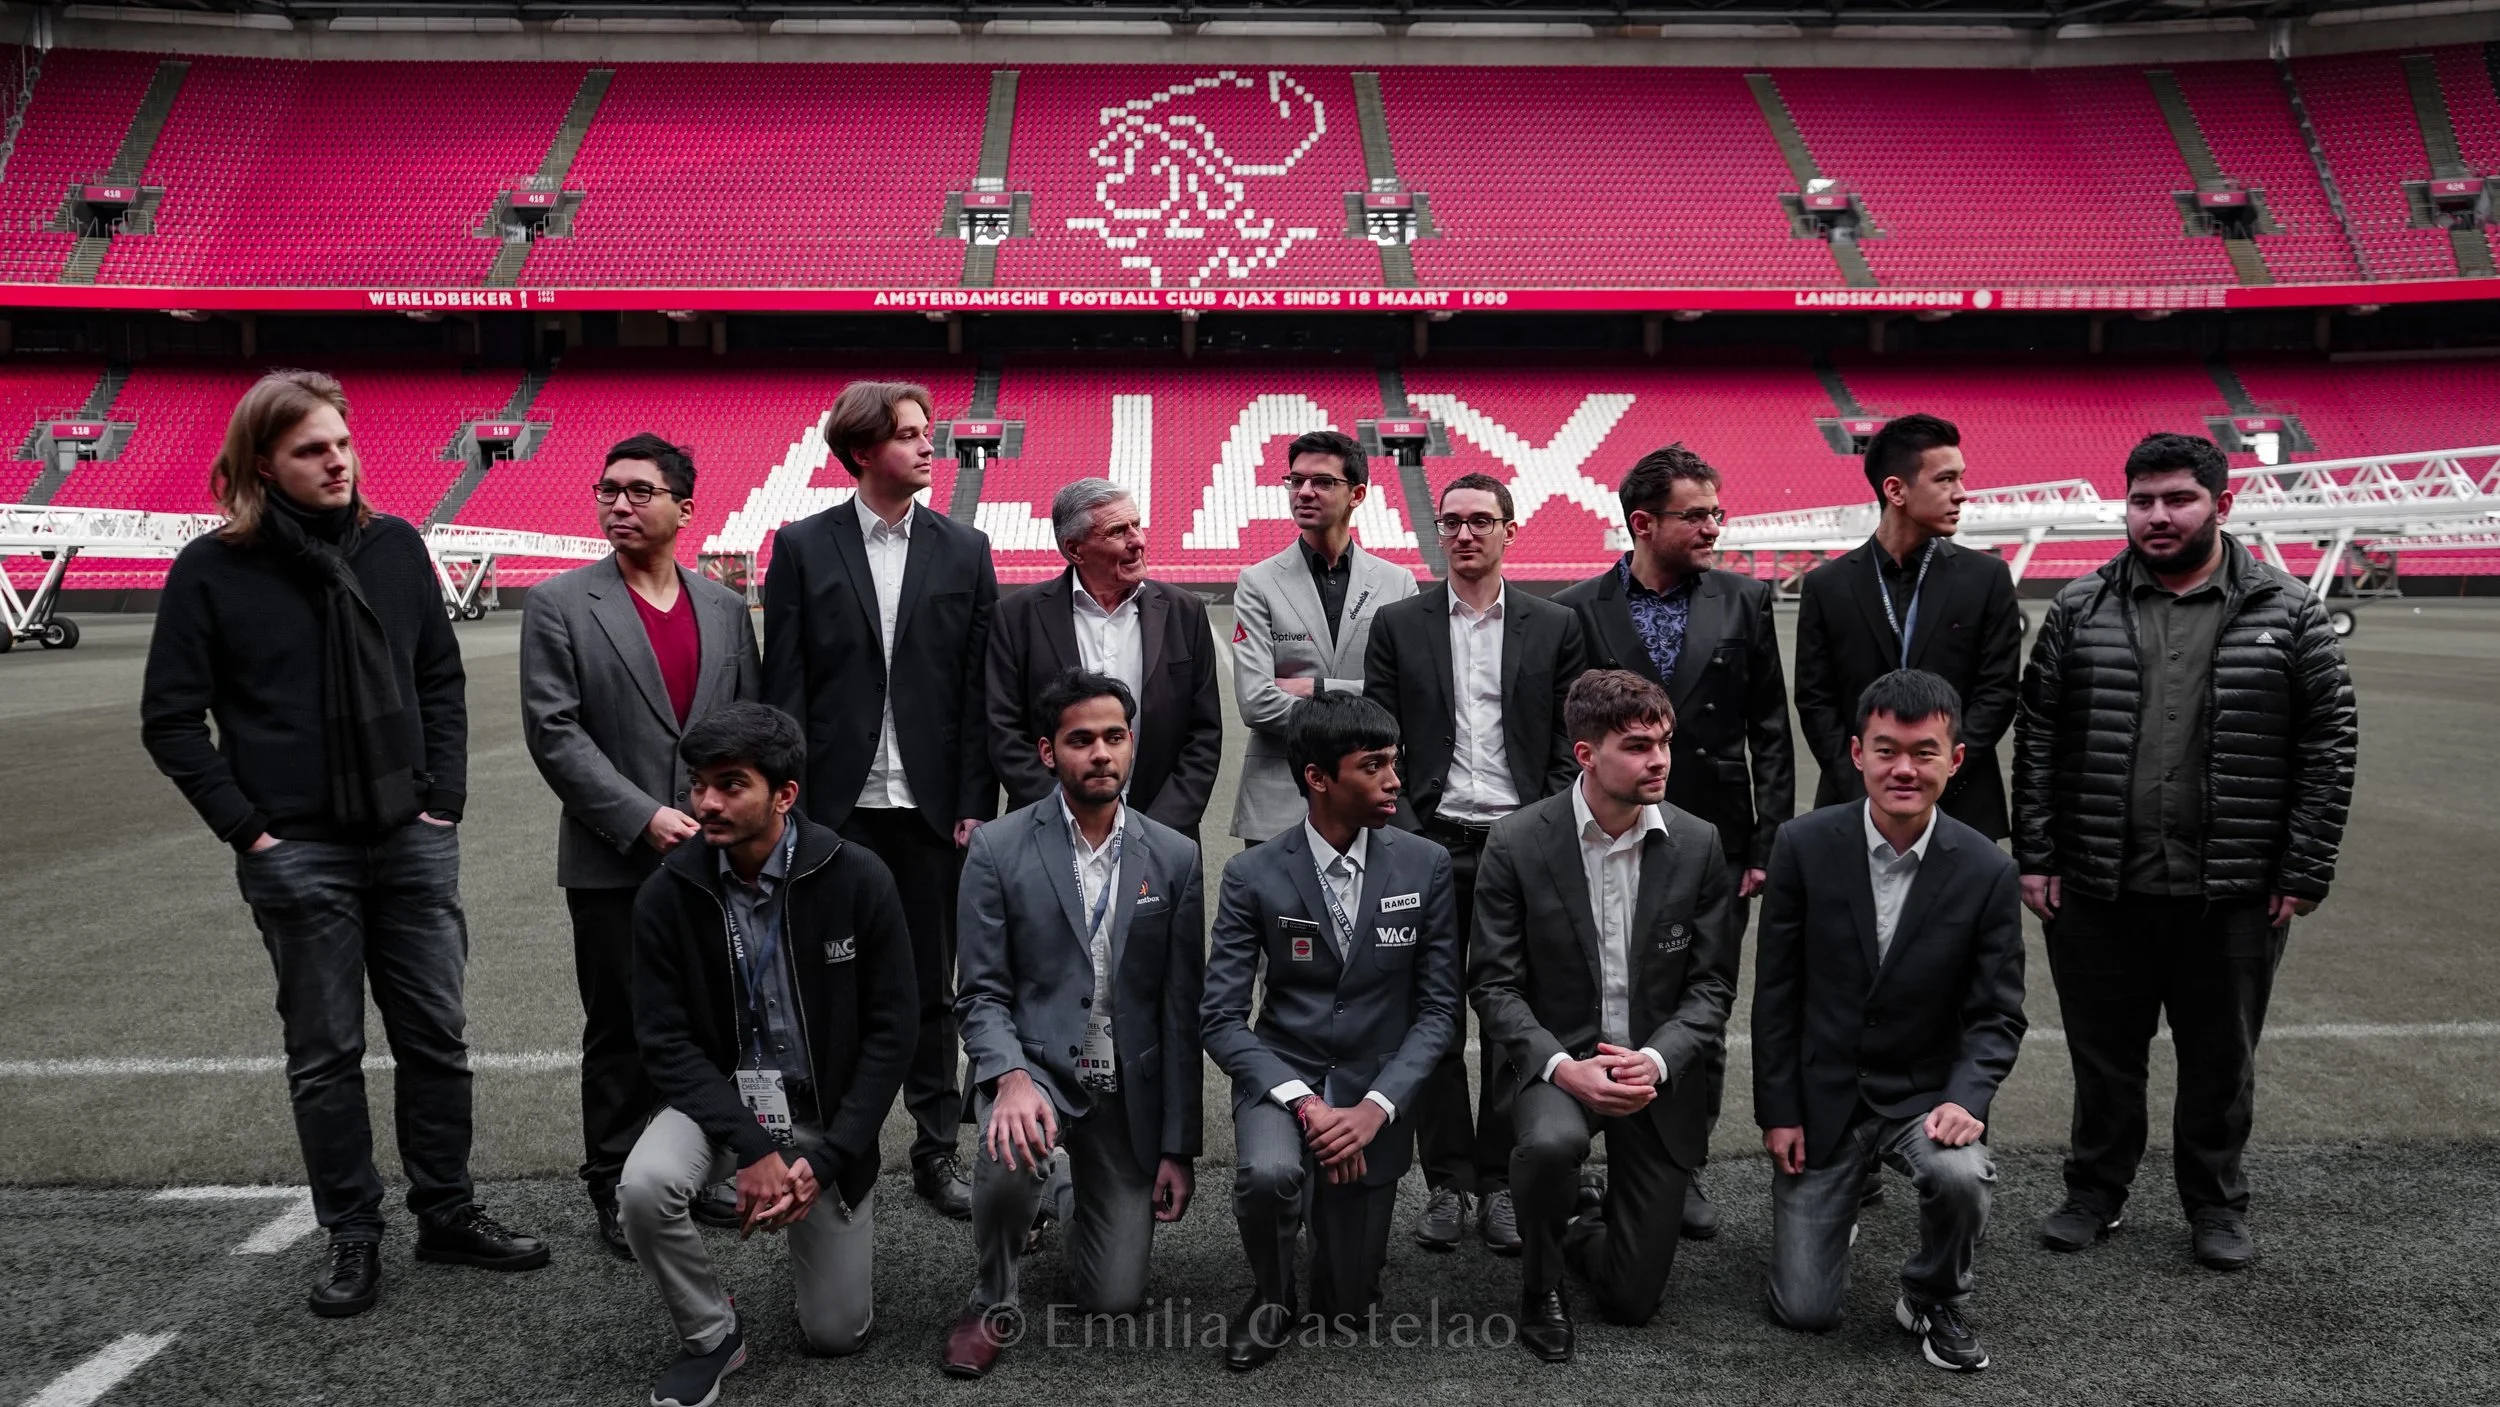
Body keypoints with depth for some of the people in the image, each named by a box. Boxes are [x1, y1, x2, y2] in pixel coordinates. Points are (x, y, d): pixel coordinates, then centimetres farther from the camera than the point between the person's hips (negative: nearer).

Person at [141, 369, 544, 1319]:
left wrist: (445, 797, 3)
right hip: (299, 855, -3)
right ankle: (351, 1237, 20)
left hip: (412, 841, 3)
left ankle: (447, 1213, 24)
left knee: (436, 1038, 9)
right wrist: (245, 827, -6)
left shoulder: (394, 546, 4)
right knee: (325, 1055, 7)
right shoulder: (213, 570, -5)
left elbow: (441, 678, 10)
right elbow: (170, 718, -1)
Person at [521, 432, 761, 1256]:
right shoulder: (559, 604, -2)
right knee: (621, 1032, 6)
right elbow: (554, 731, -9)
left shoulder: (725, 607, 9)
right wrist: (643, 818, -16)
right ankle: (618, 1189, 20)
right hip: (614, 863, -3)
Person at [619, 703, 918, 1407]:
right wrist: (752, 1147, -22)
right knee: (645, 1187, -32)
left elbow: (891, 1030, -12)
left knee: (837, 1333, 1)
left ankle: (829, 1222, 35)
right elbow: (665, 1040, -10)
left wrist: (825, 1160, -17)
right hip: (717, 1098, 1)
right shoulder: (667, 893, -12)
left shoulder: (858, 880, -16)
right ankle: (711, 1335, -2)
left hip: (829, 1111, -1)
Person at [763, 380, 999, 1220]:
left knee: (932, 988, 10)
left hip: (932, 804, 1)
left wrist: (974, 802, -2)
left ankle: (936, 1151, 21)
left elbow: (977, 686, 3)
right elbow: (784, 683, 0)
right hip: (836, 804, -1)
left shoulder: (964, 550, 6)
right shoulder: (803, 546, 2)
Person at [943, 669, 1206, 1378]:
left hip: (1129, 1086, 2)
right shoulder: (998, 849, -8)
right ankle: (994, 1300, -4)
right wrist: (1012, 1078, -29)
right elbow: (981, 992, -8)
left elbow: (1181, 1010, -1)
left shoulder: (1174, 857, -3)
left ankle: (1070, 1188, 39)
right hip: (1034, 1061, -2)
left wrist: (1178, 1146, -1)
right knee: (1010, 1151, -37)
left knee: (1114, 1298, 3)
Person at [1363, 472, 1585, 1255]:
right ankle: (1447, 1182, 16)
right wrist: (1400, 836, -6)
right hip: (1430, 843, 0)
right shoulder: (1399, 625, 7)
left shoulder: (1553, 627, 7)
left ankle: (1500, 1181, 16)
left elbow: (1568, 747, 5)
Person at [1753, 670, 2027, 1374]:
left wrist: (1967, 1098, -22)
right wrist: (1777, 1111, -5)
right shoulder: (1804, 846, -11)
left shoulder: (1987, 872, -10)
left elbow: (1997, 1013, -4)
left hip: (1925, 1094, 0)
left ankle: (1934, 1300, 1)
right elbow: (1775, 990, -5)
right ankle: (1828, 1213, 38)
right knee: (1805, 1311, 1)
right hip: (1820, 1096, 0)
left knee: (1961, 1176, -34)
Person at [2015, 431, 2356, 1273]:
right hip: (2097, 889, 1)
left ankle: (2216, 1205, 32)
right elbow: (2037, 735, 3)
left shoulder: (2285, 612, -1)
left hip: (2234, 894, -1)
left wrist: (2304, 873, -5)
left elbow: (2329, 740, -1)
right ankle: (2096, 1193, 31)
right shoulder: (2081, 610, 2)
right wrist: (2035, 855, -2)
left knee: (2221, 1060, 13)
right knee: (2103, 1055, 13)